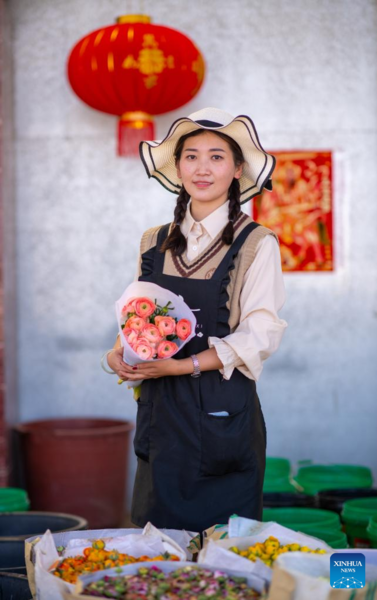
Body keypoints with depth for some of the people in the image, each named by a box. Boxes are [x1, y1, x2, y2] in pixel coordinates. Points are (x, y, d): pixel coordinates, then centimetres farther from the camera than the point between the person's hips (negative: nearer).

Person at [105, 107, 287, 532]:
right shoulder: (155, 243, 9)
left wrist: (185, 365, -18)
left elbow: (260, 336, -11)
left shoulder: (256, 244, -6)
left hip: (222, 411, -4)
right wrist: (119, 350, -4)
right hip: (161, 409, 4)